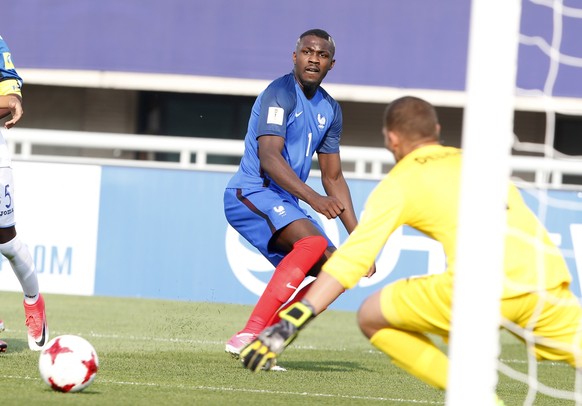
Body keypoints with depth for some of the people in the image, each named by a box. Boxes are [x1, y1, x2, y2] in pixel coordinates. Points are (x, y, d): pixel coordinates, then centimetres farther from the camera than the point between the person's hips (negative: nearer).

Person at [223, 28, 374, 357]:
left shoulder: (330, 110, 15)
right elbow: (269, 156, -24)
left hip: (284, 204, 9)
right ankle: (248, 336, -35)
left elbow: (333, 177, 21)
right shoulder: (281, 93, -11)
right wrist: (313, 198, -36)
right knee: (312, 242, -31)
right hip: (250, 193, -9)